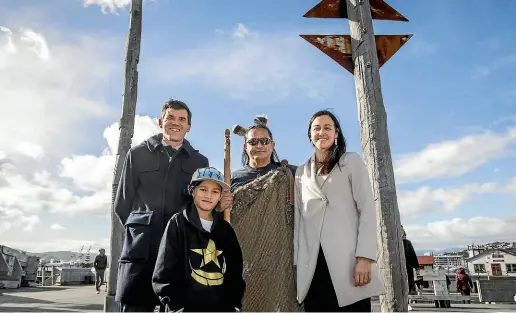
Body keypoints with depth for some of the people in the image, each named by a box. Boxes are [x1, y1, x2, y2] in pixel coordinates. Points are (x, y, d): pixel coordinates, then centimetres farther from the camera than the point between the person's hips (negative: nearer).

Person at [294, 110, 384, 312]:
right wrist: (295, 261, 7)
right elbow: (298, 218, 15)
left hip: (348, 259, -2)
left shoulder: (352, 161, 9)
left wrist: (364, 256, -11)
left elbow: (367, 209, 0)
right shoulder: (301, 172, 18)